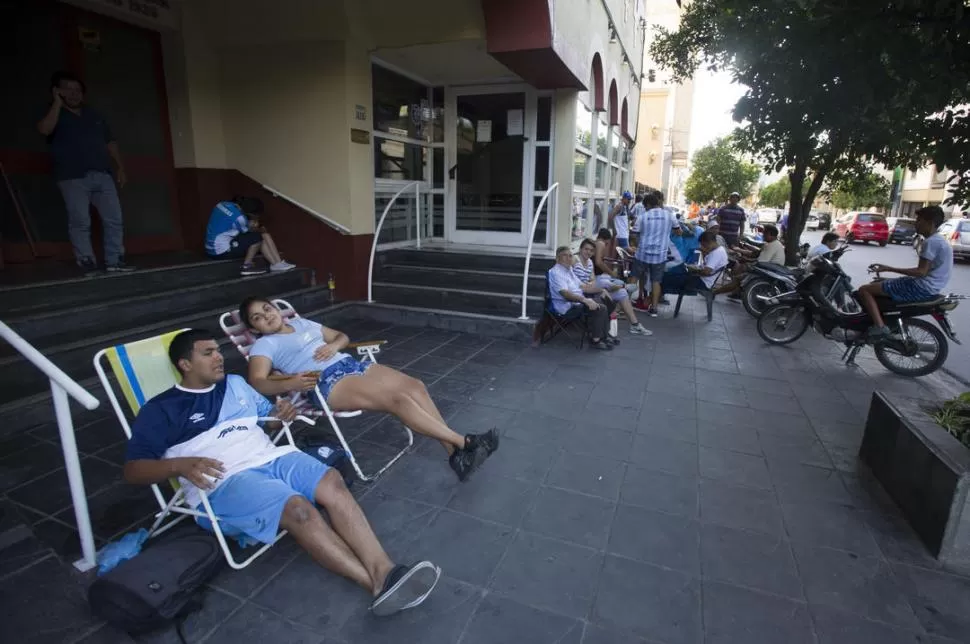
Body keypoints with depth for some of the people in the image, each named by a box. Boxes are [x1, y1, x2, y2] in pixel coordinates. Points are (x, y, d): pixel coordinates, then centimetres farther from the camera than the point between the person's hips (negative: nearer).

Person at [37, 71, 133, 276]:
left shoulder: (94, 115, 21)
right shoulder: (54, 114, 8)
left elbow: (110, 143, 22)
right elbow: (45, 129, -14)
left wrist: (120, 167, 12)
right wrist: (57, 102, -6)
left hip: (102, 175, 4)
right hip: (72, 178, -3)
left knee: (114, 219, -3)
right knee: (80, 222, -6)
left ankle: (114, 260, 2)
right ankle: (87, 262, -3)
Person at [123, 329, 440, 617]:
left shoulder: (235, 384, 24)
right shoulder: (160, 410, 7)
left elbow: (269, 416, 30)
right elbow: (133, 469, 1)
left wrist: (282, 413, 5)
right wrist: (179, 465, -20)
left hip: (272, 457, 5)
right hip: (224, 482, -5)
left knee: (332, 482, -26)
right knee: (298, 508, -33)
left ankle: (384, 571, -36)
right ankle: (376, 583, -34)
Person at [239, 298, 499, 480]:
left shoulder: (302, 323, 26)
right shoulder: (264, 345, 7)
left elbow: (343, 336, 29)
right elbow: (257, 383, -9)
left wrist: (334, 345, 4)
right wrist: (291, 383, -29)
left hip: (351, 364, 7)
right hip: (328, 382, -7)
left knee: (415, 386, -14)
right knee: (397, 398, -26)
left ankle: (454, 453, -16)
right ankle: (463, 442, -23)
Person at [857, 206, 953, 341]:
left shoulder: (931, 242, -16)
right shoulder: (939, 240, 17)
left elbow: (921, 272, -22)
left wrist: (889, 269, -22)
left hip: (922, 287, -11)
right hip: (927, 287, 11)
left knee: (864, 290, -13)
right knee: (875, 284, 24)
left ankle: (879, 327, -24)